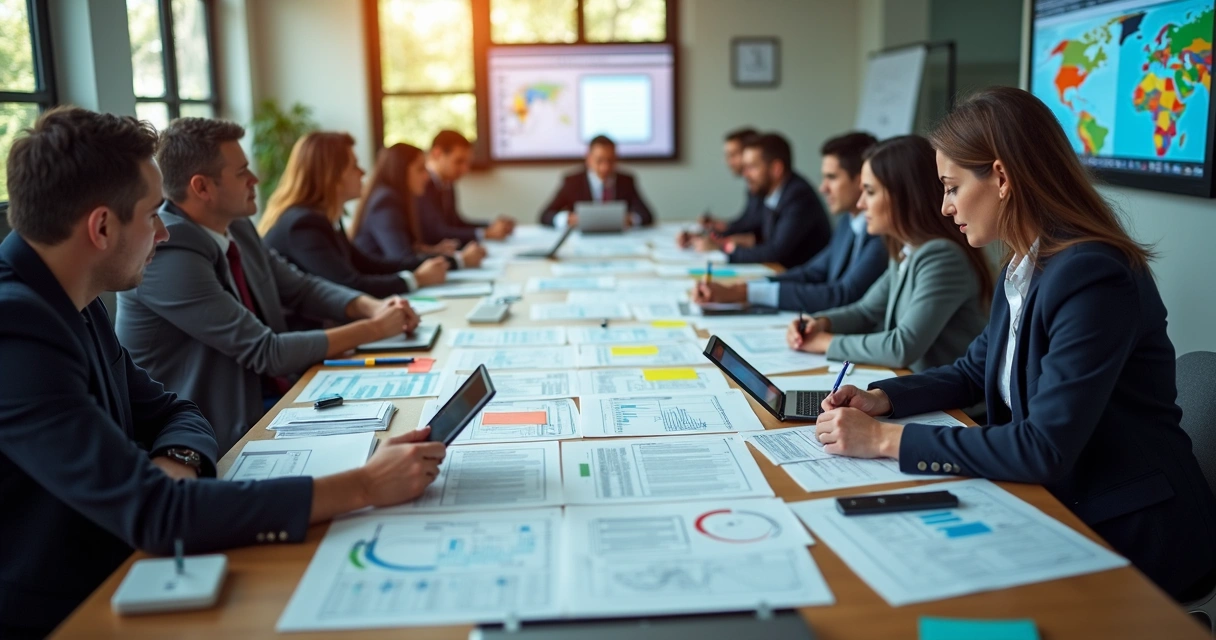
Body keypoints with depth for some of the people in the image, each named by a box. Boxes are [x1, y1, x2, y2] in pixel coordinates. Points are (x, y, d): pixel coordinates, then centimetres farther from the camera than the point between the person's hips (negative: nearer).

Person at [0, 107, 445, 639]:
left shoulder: (67, 302, 3)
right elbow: (154, 514, -30)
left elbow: (171, 412, 10)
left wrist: (174, 463, -14)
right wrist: (365, 486, -26)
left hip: (108, 584, 7)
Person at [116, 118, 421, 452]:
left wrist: (372, 307, -5)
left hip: (273, 397, 8)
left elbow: (300, 288, 13)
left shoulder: (237, 228, 4)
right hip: (221, 431, -8)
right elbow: (267, 352, -22)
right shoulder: (168, 258, -23)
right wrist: (372, 330, -16)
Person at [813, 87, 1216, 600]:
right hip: (1062, 505, 7)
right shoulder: (1021, 267, 3)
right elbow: (974, 372, 16)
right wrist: (881, 399, -1)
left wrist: (887, 439, -25)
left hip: (1131, 535, -7)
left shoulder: (1093, 277, -25)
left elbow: (1044, 449, -28)